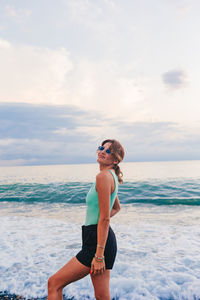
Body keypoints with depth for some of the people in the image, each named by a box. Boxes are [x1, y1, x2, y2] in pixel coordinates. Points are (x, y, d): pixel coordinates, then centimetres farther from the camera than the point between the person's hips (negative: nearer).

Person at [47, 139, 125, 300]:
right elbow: (116, 208, 28)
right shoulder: (110, 177, 14)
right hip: (100, 241, 10)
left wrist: (99, 255, -19)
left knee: (54, 283, 1)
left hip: (98, 242, -10)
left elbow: (105, 219, -20)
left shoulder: (103, 176, -16)